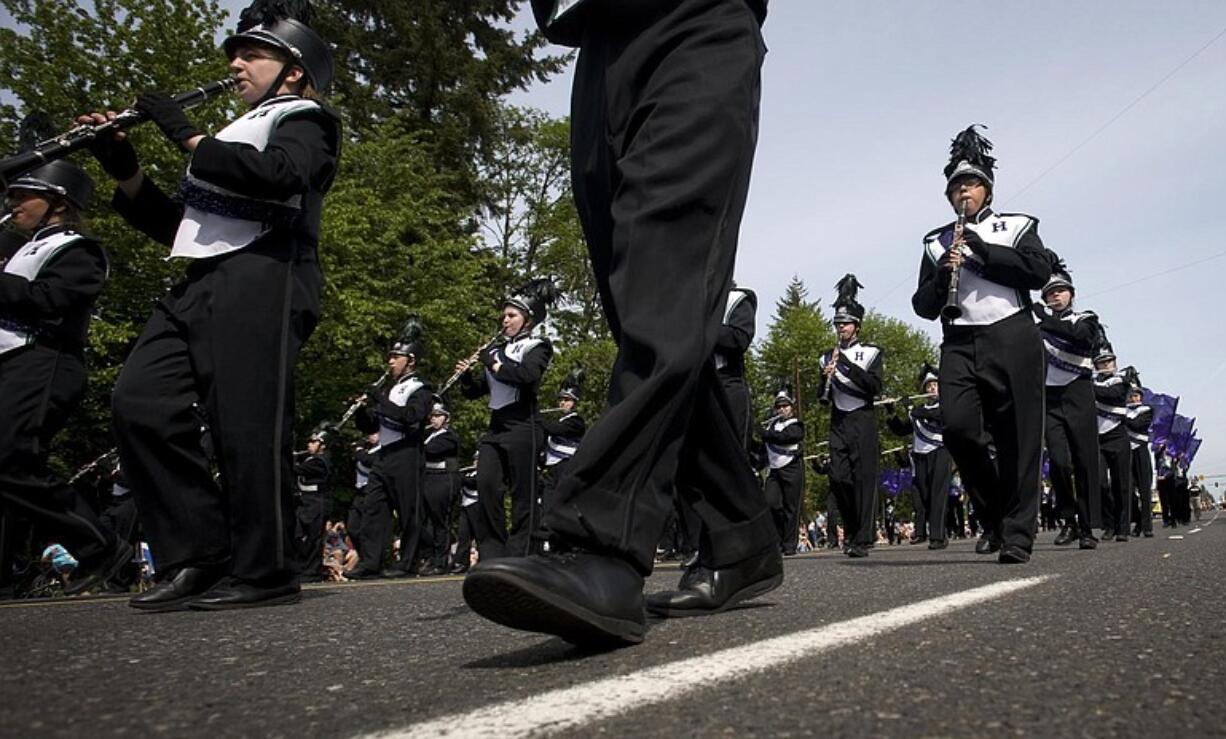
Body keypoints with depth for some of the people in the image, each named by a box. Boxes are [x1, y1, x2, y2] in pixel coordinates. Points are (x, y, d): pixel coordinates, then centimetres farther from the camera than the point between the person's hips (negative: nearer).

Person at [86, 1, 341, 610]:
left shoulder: (304, 120, 9)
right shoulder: (239, 136, 32)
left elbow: (279, 175, -16)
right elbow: (178, 227, 29)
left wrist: (188, 137, -8)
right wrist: (126, 175, 14)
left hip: (261, 278, -8)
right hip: (204, 282, 8)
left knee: (246, 425, -13)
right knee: (139, 400, -5)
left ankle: (263, 572, -4)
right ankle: (197, 556, -1)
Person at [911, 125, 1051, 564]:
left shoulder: (1016, 226, 15)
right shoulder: (936, 242, 19)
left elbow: (1041, 272, -3)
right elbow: (923, 307, 13)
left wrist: (986, 251, -9)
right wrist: (941, 276, -6)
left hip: (1011, 339, -1)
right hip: (959, 345, 2)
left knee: (1017, 438, -4)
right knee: (958, 427, -17)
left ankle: (1017, 536, 1)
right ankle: (995, 512, 5)